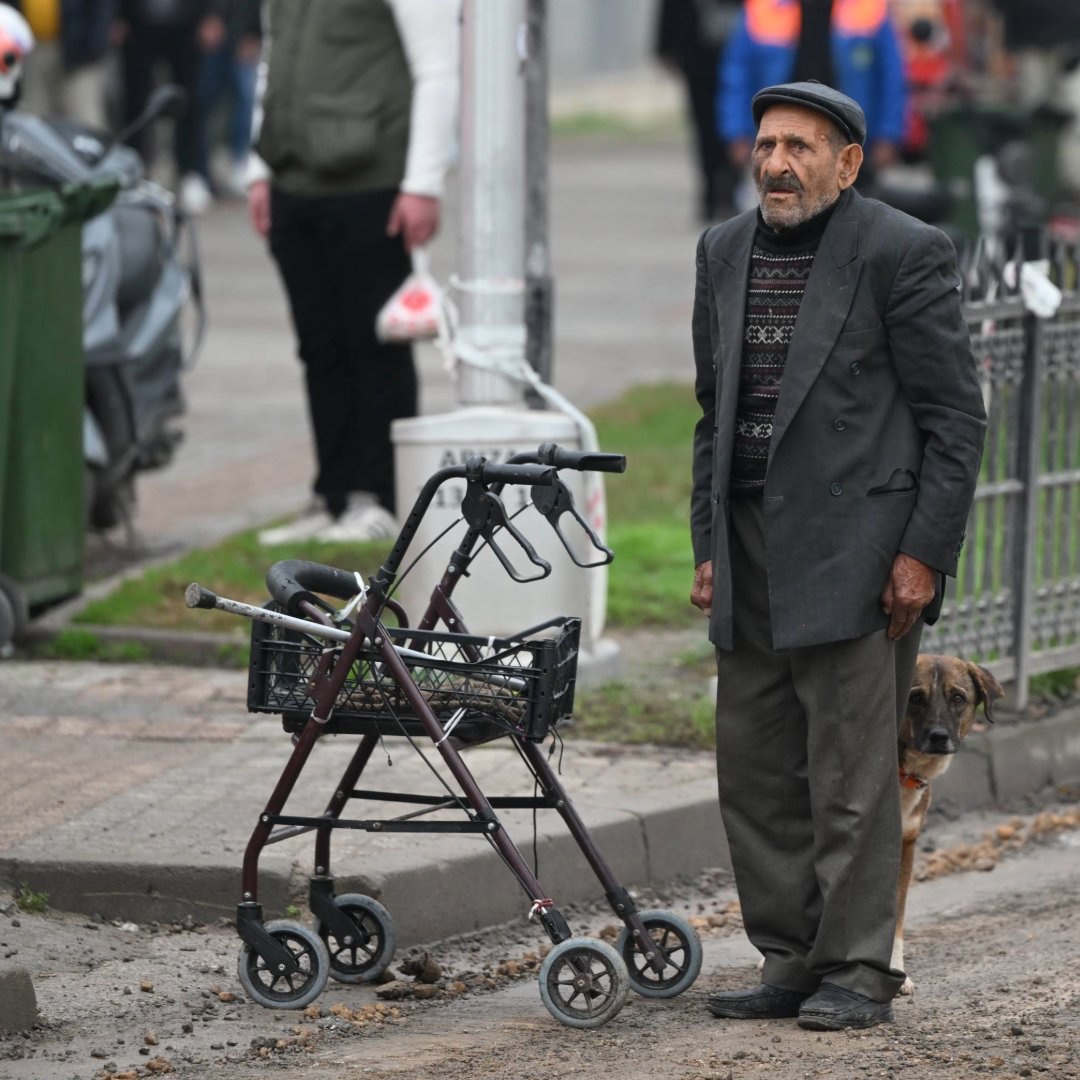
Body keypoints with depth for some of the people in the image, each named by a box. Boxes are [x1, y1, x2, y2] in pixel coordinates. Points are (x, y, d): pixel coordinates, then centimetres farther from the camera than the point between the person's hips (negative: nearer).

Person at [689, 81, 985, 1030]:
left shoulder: (904, 254, -7)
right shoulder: (725, 252, 13)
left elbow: (957, 416, -7)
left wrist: (924, 555, -12)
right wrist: (708, 546, 12)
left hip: (856, 550, -7)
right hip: (753, 551, 7)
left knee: (851, 772, -6)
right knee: (754, 772, 7)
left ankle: (858, 971, 1)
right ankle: (792, 961, 16)